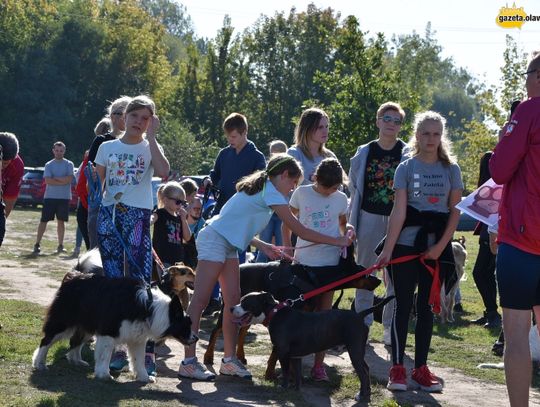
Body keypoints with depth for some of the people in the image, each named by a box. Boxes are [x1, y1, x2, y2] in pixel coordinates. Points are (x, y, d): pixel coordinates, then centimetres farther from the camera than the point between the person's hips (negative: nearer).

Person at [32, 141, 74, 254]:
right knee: (44, 220, -2)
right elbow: (48, 181, -9)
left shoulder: (69, 164, 4)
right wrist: (63, 181, -11)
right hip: (50, 197, 0)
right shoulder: (49, 165, 4)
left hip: (64, 197, 0)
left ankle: (60, 245, 11)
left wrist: (55, 178, -10)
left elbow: (69, 179, -10)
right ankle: (37, 244, 0)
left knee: (61, 221, 6)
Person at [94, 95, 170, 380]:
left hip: (138, 217, -3)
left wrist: (151, 137, -14)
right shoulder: (107, 148, 12)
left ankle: (147, 353, -9)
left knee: (140, 281, -11)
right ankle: (118, 348, 11)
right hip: (108, 217, 3)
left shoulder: (150, 148, 4)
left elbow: (163, 172, -17)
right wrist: (96, 213, 12)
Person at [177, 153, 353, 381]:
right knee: (201, 300, -12)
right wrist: (337, 241, -6)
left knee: (233, 301, 6)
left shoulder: (262, 188, 19)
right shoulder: (271, 192, -11)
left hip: (228, 245, 10)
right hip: (214, 240, -10)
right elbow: (299, 231, -12)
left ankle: (229, 359, 10)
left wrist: (262, 246, 15)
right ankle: (188, 363, -14)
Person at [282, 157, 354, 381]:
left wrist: (348, 230, -3)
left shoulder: (341, 199, 4)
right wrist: (287, 248, -1)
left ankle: (318, 364, 10)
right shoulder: (301, 193, -1)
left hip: (329, 262, 1)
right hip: (303, 261, -1)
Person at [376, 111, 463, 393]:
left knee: (426, 307, 7)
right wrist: (387, 250, -16)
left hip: (437, 248, 2)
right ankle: (397, 367, 2)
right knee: (403, 305, -1)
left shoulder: (451, 169, 5)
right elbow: (399, 212, -7)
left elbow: (455, 213, 2)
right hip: (406, 245, -2)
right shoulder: (406, 168, 0)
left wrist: (440, 247, -9)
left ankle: (421, 368, 12)